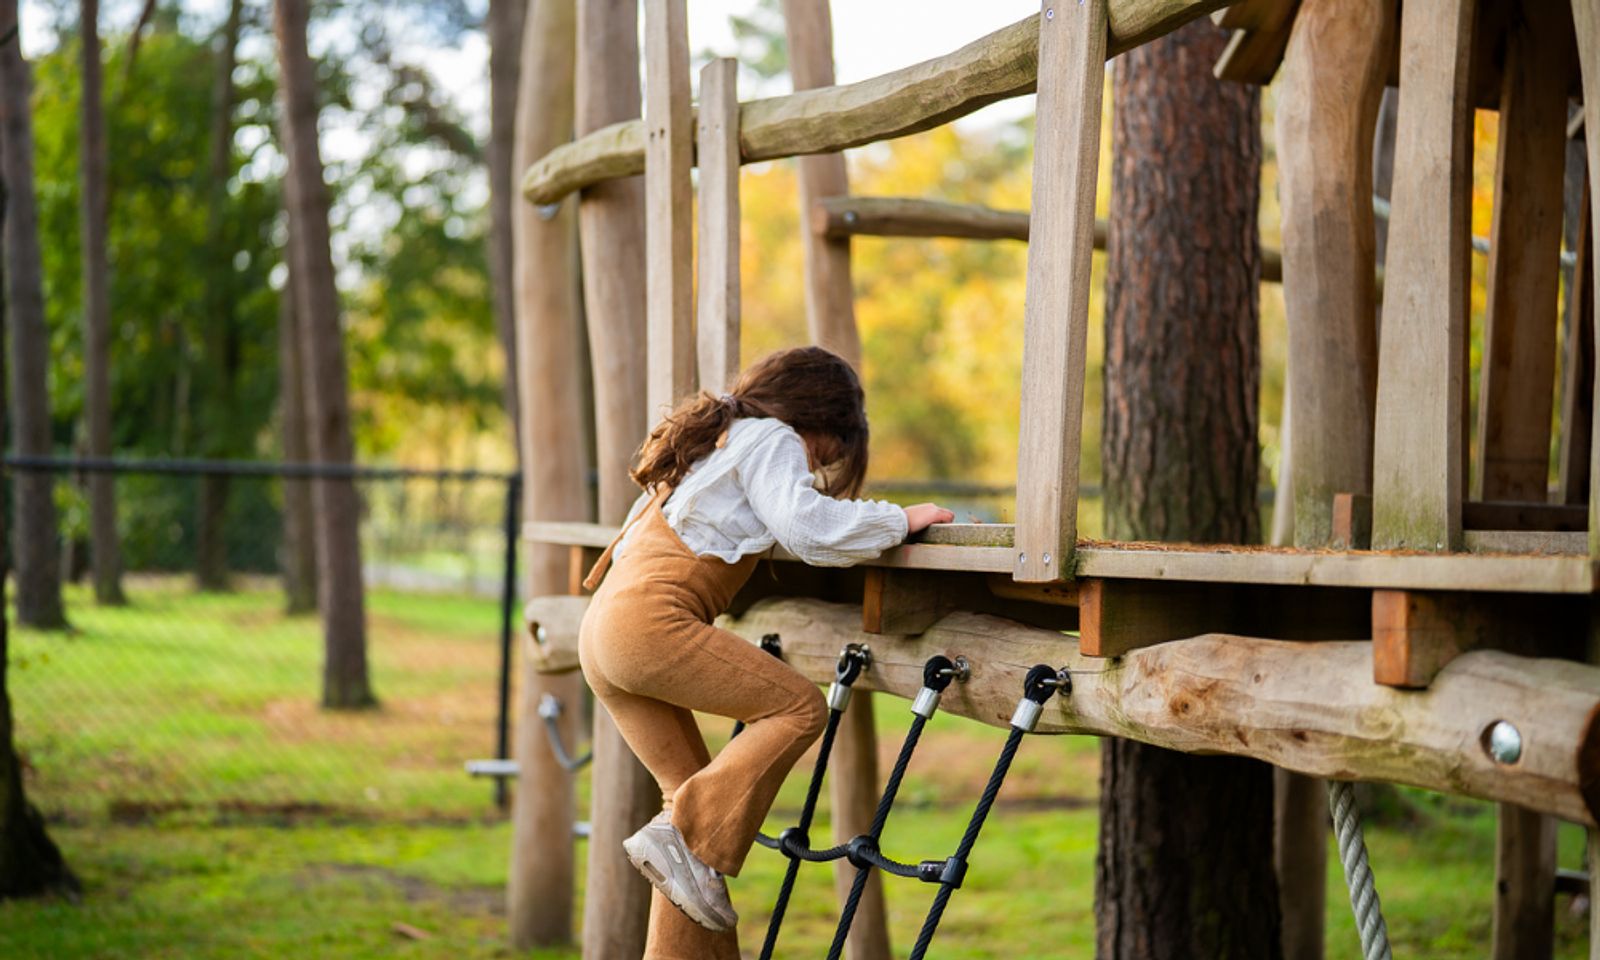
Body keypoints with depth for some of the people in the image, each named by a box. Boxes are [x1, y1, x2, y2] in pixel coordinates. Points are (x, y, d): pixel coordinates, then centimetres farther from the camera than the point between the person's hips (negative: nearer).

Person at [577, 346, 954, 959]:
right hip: (651, 621, -10)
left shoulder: (715, 437, 29)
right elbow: (806, 527, -14)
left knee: (693, 783, 12)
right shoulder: (772, 440, 1)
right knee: (798, 706, -8)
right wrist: (900, 520, -3)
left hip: (603, 630, 10)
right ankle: (682, 838, -16)